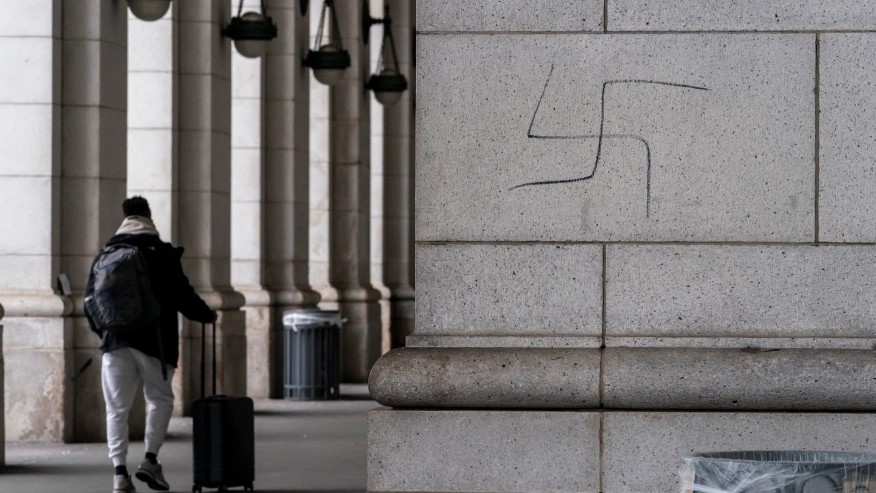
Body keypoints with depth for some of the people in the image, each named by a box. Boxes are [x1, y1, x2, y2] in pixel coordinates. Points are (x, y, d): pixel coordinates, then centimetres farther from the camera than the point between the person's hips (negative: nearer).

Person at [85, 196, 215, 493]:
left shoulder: (106, 256, 9)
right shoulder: (162, 254, -2)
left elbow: (90, 301, 9)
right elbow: (182, 295, -6)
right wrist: (206, 315, 12)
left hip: (116, 342, 2)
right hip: (153, 341, -2)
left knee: (117, 407, 4)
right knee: (160, 399, 15)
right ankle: (150, 459, 2)